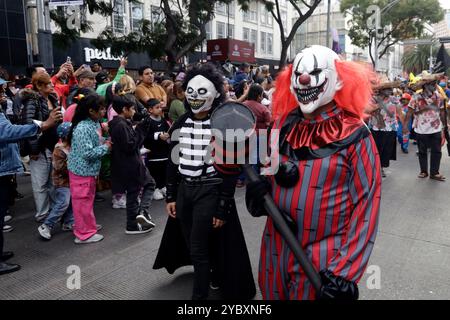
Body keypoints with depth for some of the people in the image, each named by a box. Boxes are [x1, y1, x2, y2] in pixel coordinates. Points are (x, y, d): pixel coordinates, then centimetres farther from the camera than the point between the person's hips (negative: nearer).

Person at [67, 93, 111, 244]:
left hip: (89, 169, 9)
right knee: (83, 201, 2)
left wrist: (105, 142, -1)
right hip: (81, 170, -9)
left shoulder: (95, 123, 3)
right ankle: (84, 234, 15)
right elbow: (88, 153, -28)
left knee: (88, 199, 22)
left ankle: (88, 225, 38)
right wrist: (106, 147, -18)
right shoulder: (83, 129, -25)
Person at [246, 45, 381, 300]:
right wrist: (259, 187, -8)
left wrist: (343, 272, -15)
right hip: (276, 251, 5)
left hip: (324, 260, -4)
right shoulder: (283, 125, 3)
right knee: (273, 295, 21)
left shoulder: (354, 135, -11)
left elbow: (366, 204, -11)